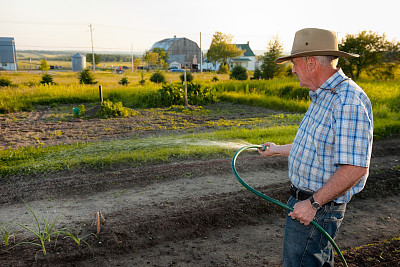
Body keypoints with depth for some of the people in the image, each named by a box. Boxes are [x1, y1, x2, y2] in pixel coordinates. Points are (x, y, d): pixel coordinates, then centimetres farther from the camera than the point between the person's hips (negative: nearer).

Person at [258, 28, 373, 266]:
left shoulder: (348, 103, -25)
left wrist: (313, 203, -24)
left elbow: (355, 168, -29)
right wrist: (277, 150, 33)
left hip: (316, 209, -10)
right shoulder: (324, 97, 10)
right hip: (308, 200, 10)